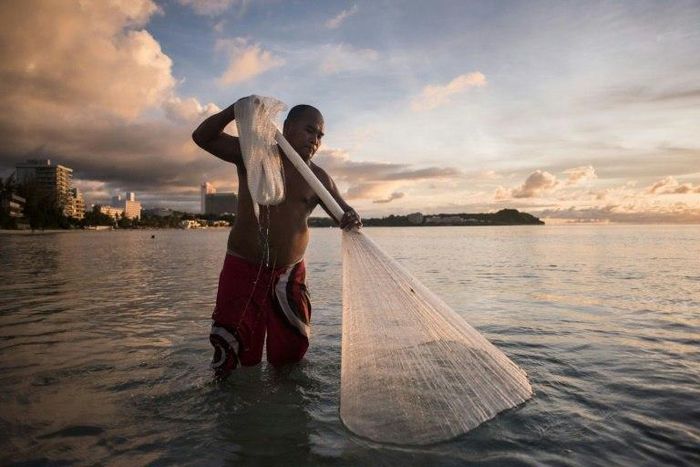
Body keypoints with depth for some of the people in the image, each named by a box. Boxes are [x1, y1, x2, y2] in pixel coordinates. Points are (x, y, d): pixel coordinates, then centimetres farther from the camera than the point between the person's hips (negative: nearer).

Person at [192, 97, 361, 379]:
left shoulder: (318, 178, 4)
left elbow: (343, 212, 3)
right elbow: (202, 137, -6)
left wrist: (351, 220, -23)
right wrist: (234, 111, -24)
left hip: (290, 274, 3)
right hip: (243, 270, -2)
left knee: (289, 356, 12)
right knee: (236, 356, 1)